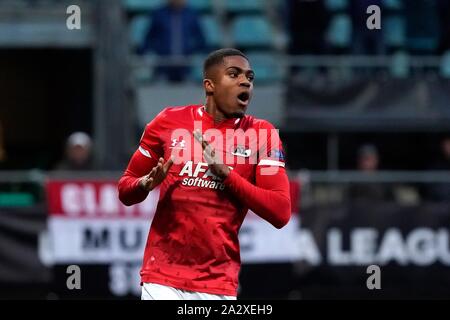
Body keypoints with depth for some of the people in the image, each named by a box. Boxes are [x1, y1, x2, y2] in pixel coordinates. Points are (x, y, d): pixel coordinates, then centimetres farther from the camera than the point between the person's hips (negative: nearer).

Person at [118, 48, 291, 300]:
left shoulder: (262, 134, 2)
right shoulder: (169, 122, 4)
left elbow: (281, 213, -7)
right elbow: (125, 190, 12)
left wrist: (226, 174, -15)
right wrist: (146, 184, -11)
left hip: (219, 285, 0)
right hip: (162, 278, 0)